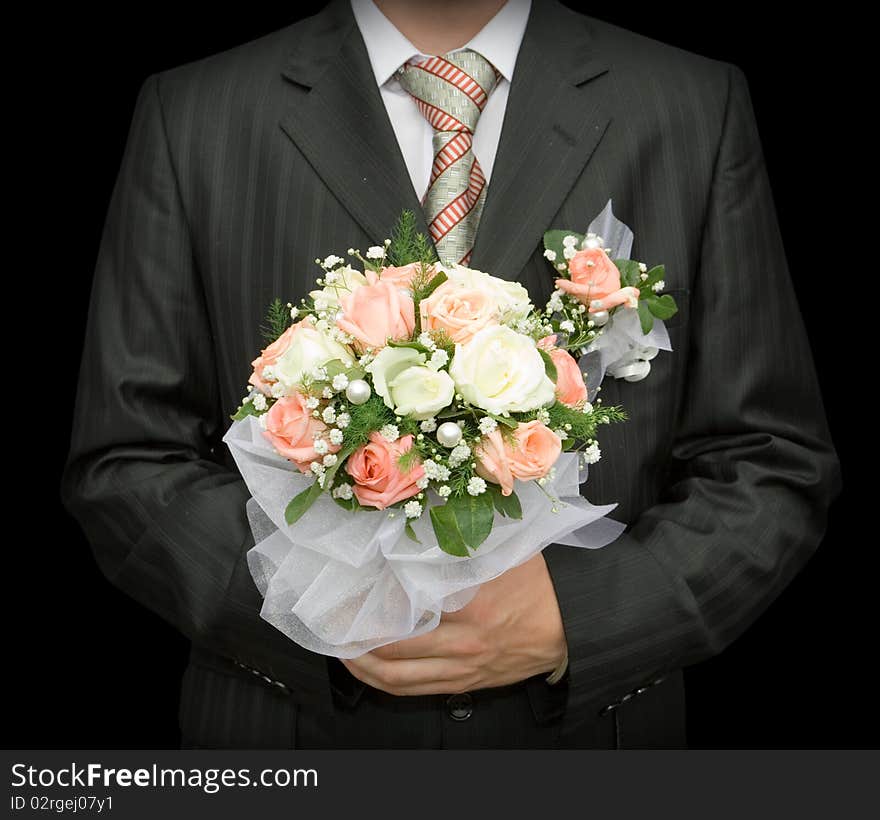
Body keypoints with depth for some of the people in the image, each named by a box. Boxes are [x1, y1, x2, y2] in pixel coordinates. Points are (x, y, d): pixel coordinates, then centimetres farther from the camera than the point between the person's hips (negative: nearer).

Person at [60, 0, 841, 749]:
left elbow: (775, 463, -5)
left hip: (590, 716, 1)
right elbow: (125, 461, -5)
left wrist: (573, 617, -19)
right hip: (294, 727, 0)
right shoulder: (191, 116, -6)